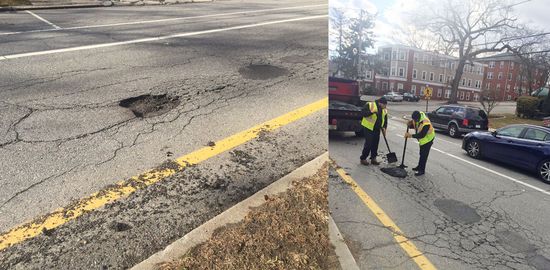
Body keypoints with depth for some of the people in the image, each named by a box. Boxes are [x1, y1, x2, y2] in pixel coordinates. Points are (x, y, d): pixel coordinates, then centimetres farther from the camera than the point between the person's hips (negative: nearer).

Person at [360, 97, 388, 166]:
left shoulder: (384, 110, 10)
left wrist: (384, 128, 5)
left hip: (377, 129, 6)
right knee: (368, 144, -7)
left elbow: (385, 120, 18)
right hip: (369, 128, -6)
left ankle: (373, 158, 22)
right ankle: (363, 158, 5)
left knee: (375, 144, 9)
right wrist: (372, 112, -27)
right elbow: (363, 112, -15)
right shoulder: (370, 105, -9)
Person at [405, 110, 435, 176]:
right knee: (421, 153, 21)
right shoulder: (416, 118, -12)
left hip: (427, 139, -9)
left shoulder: (425, 123, -36)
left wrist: (411, 135, -33)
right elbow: (414, 125, 3)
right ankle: (420, 166, 35)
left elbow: (421, 135, -33)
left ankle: (422, 170, 5)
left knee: (424, 155, -4)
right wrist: (410, 124, -18)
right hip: (422, 139, 9)